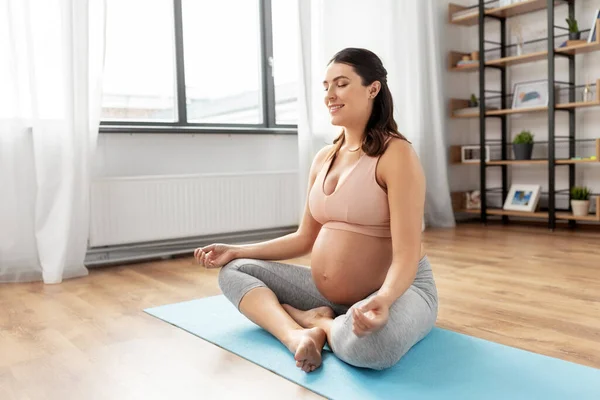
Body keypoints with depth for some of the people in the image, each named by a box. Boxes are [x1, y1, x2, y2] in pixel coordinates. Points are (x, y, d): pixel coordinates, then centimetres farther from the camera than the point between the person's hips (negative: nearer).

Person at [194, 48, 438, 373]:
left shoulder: (396, 154, -15)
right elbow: (304, 238, 11)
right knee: (234, 271, 2)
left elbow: (406, 253, -22)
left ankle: (318, 322, -8)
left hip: (399, 288, -7)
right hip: (329, 293, 7)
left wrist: (382, 300, -43)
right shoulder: (323, 158, 7)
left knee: (370, 343, -42)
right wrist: (235, 250, 7)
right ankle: (296, 334, -22)